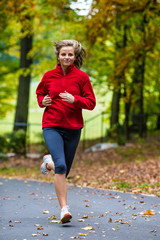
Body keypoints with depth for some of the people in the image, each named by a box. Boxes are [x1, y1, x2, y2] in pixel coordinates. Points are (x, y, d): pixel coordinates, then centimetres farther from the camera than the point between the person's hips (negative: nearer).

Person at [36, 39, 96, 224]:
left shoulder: (82, 77, 0)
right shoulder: (49, 76, 3)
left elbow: (91, 103, 0)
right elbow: (39, 92, 21)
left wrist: (74, 99, -17)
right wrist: (43, 101, -2)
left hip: (73, 128, 2)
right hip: (51, 127, -2)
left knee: (64, 170, 12)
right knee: (61, 166, -20)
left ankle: (49, 162, 49)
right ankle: (63, 209, -17)